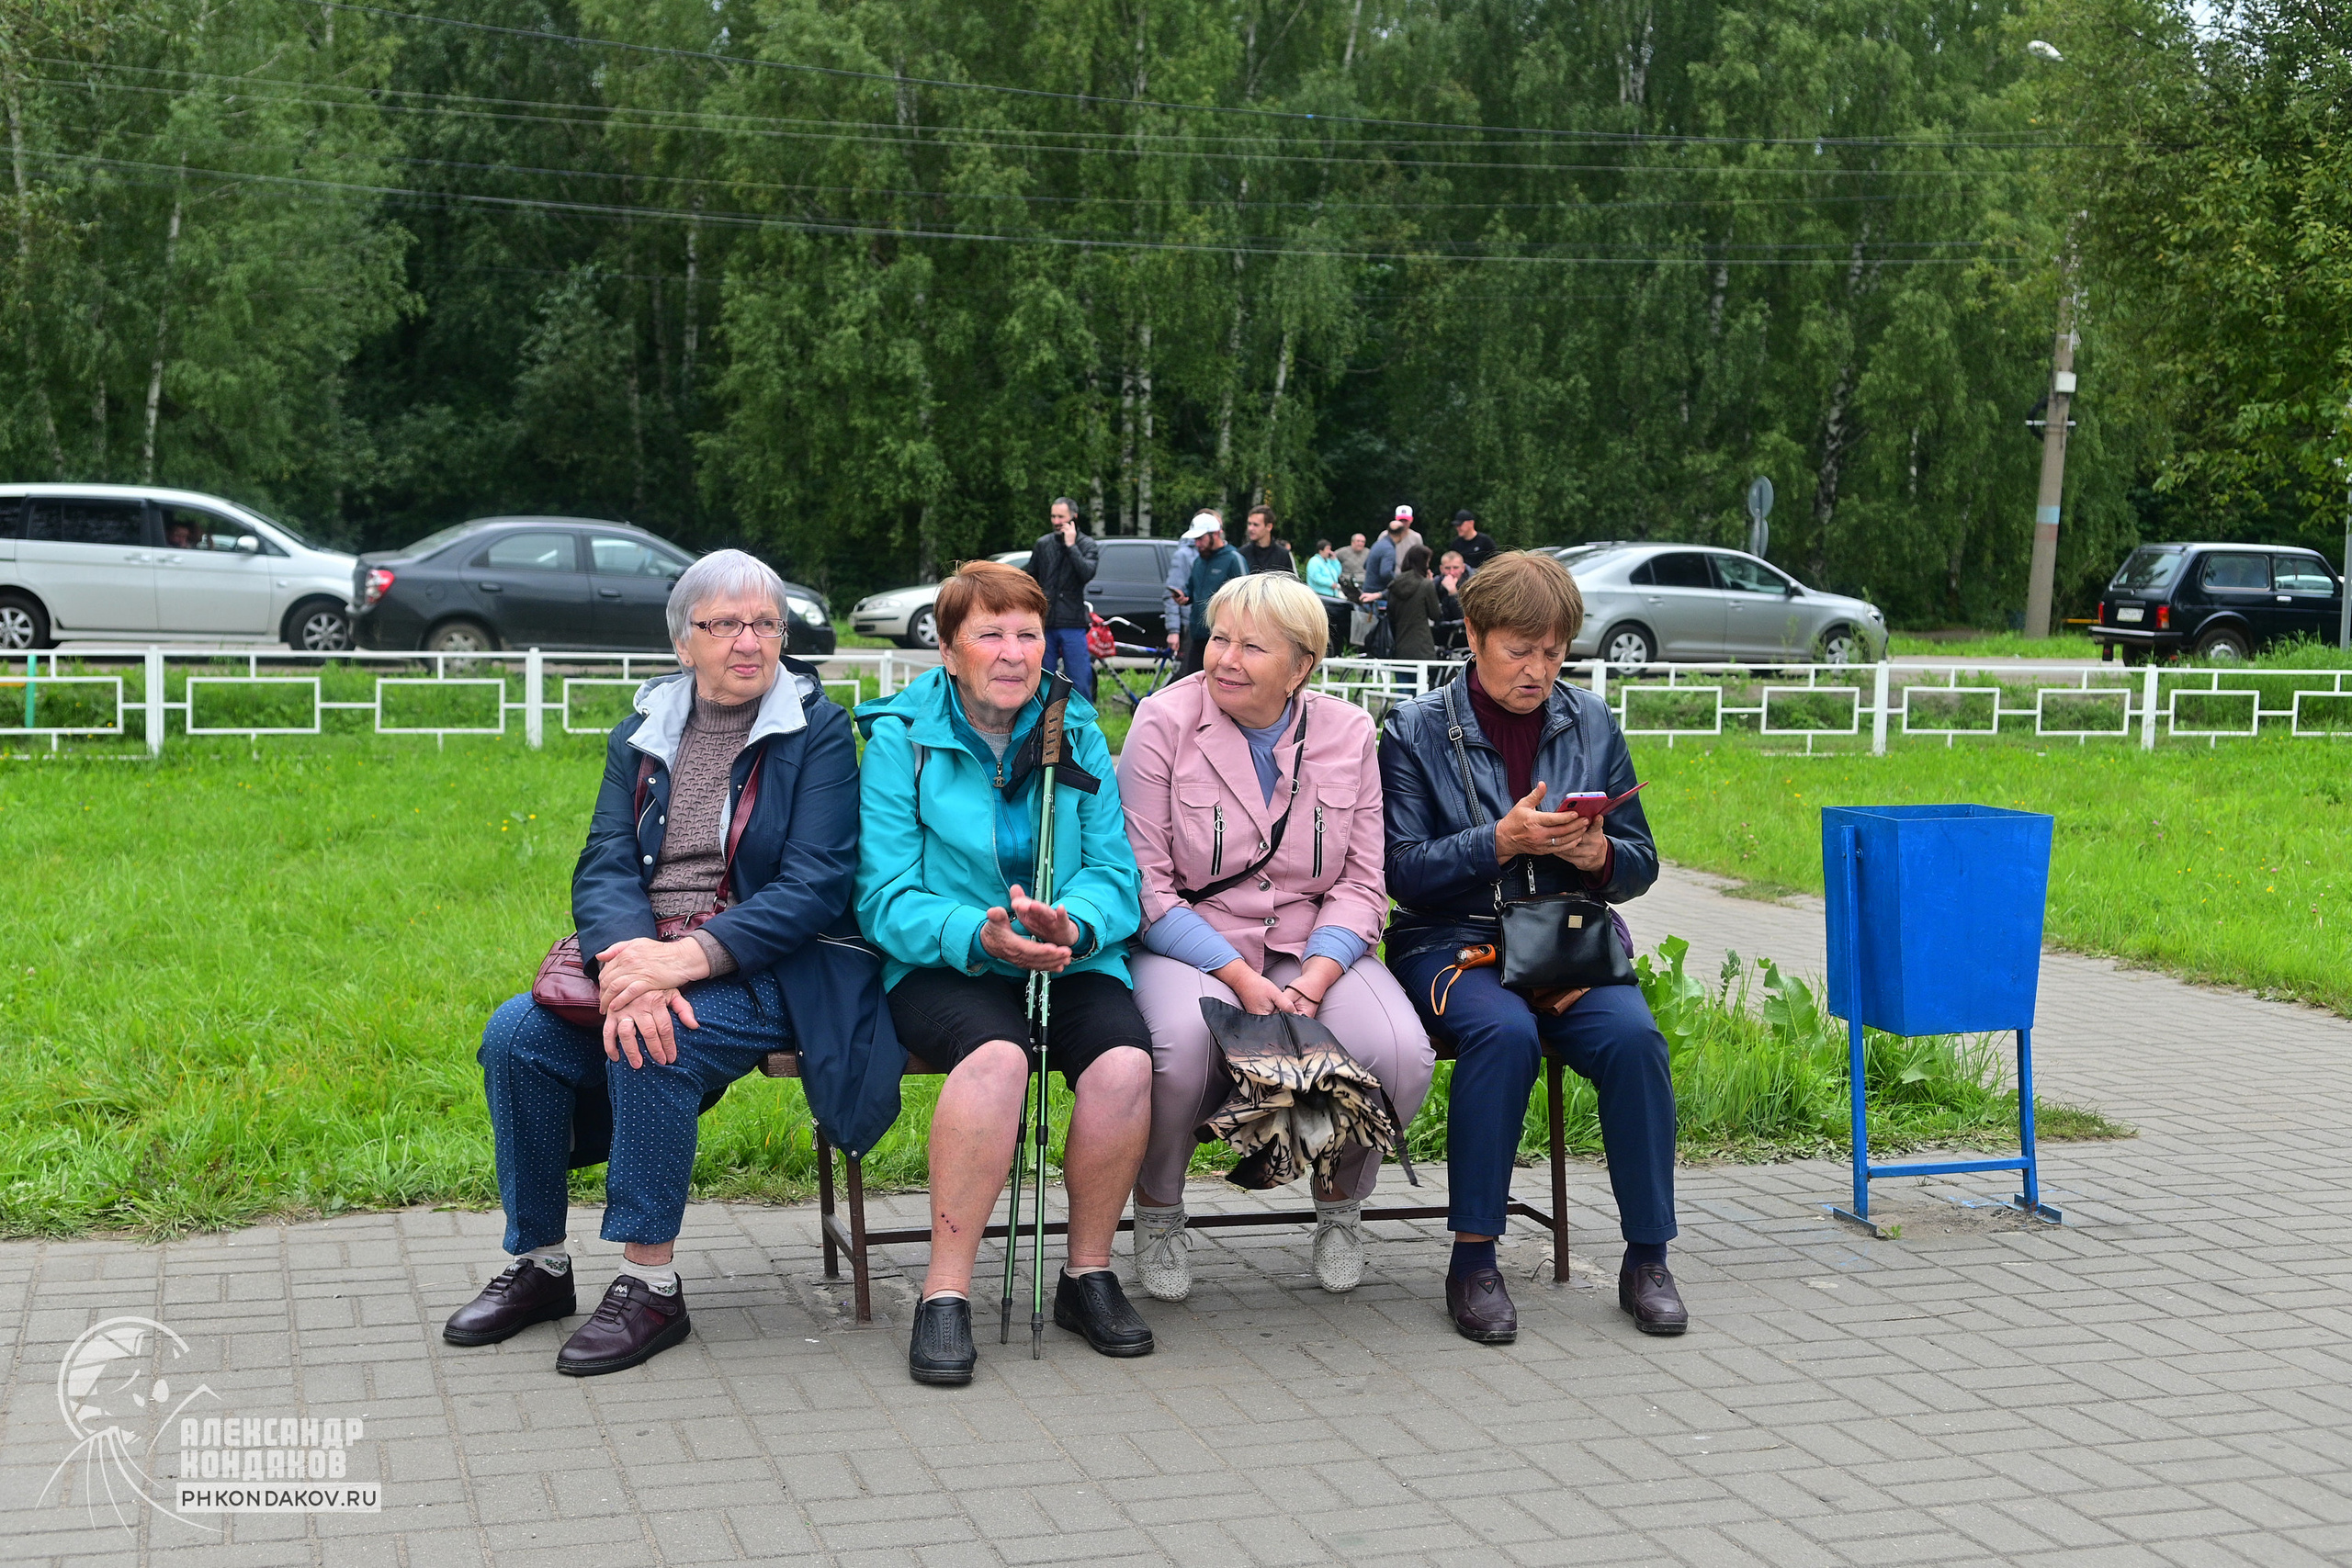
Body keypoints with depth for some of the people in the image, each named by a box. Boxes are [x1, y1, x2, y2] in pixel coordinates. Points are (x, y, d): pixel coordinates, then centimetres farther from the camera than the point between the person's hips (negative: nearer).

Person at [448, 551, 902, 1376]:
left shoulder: (819, 733, -2)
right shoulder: (642, 733, 12)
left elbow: (815, 889, -13)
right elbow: (604, 868, 0)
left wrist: (686, 957, -24)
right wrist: (625, 961, -23)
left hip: (766, 969, -5)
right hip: (640, 956, 5)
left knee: (656, 1043, -32)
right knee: (516, 1032, -19)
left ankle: (651, 1286, -19)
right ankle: (538, 1266, -1)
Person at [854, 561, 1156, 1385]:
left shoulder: (1076, 735, 9)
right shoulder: (902, 741, 1)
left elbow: (1115, 872, 2)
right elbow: (886, 898, -7)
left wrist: (1071, 924, -22)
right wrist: (980, 936, -25)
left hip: (1071, 964, 3)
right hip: (945, 969, -3)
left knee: (1125, 1063, -28)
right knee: (997, 1055, -36)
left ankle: (1089, 1274, -9)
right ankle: (945, 1293, -27)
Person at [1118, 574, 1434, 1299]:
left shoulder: (1348, 733, 4)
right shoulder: (1164, 723, -5)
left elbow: (1361, 886, 3)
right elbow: (1146, 886, -8)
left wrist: (1311, 982, -15)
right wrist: (1242, 980, -19)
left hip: (1313, 948, 3)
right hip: (1187, 947, -2)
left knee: (1402, 1055, -26)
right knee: (1185, 1040, -37)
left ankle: (1341, 1199, 8)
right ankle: (1158, 1209, -4)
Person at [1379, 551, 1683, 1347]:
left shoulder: (1592, 723, 11)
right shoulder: (1416, 729, 1)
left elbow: (1641, 863, 14)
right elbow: (1402, 870, -6)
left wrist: (1600, 855, -10)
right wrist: (1501, 841, -19)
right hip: (1452, 942, -3)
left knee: (1633, 1036, -28)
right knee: (1505, 1031, -35)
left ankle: (1647, 1258, -14)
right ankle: (1473, 1260, -23)